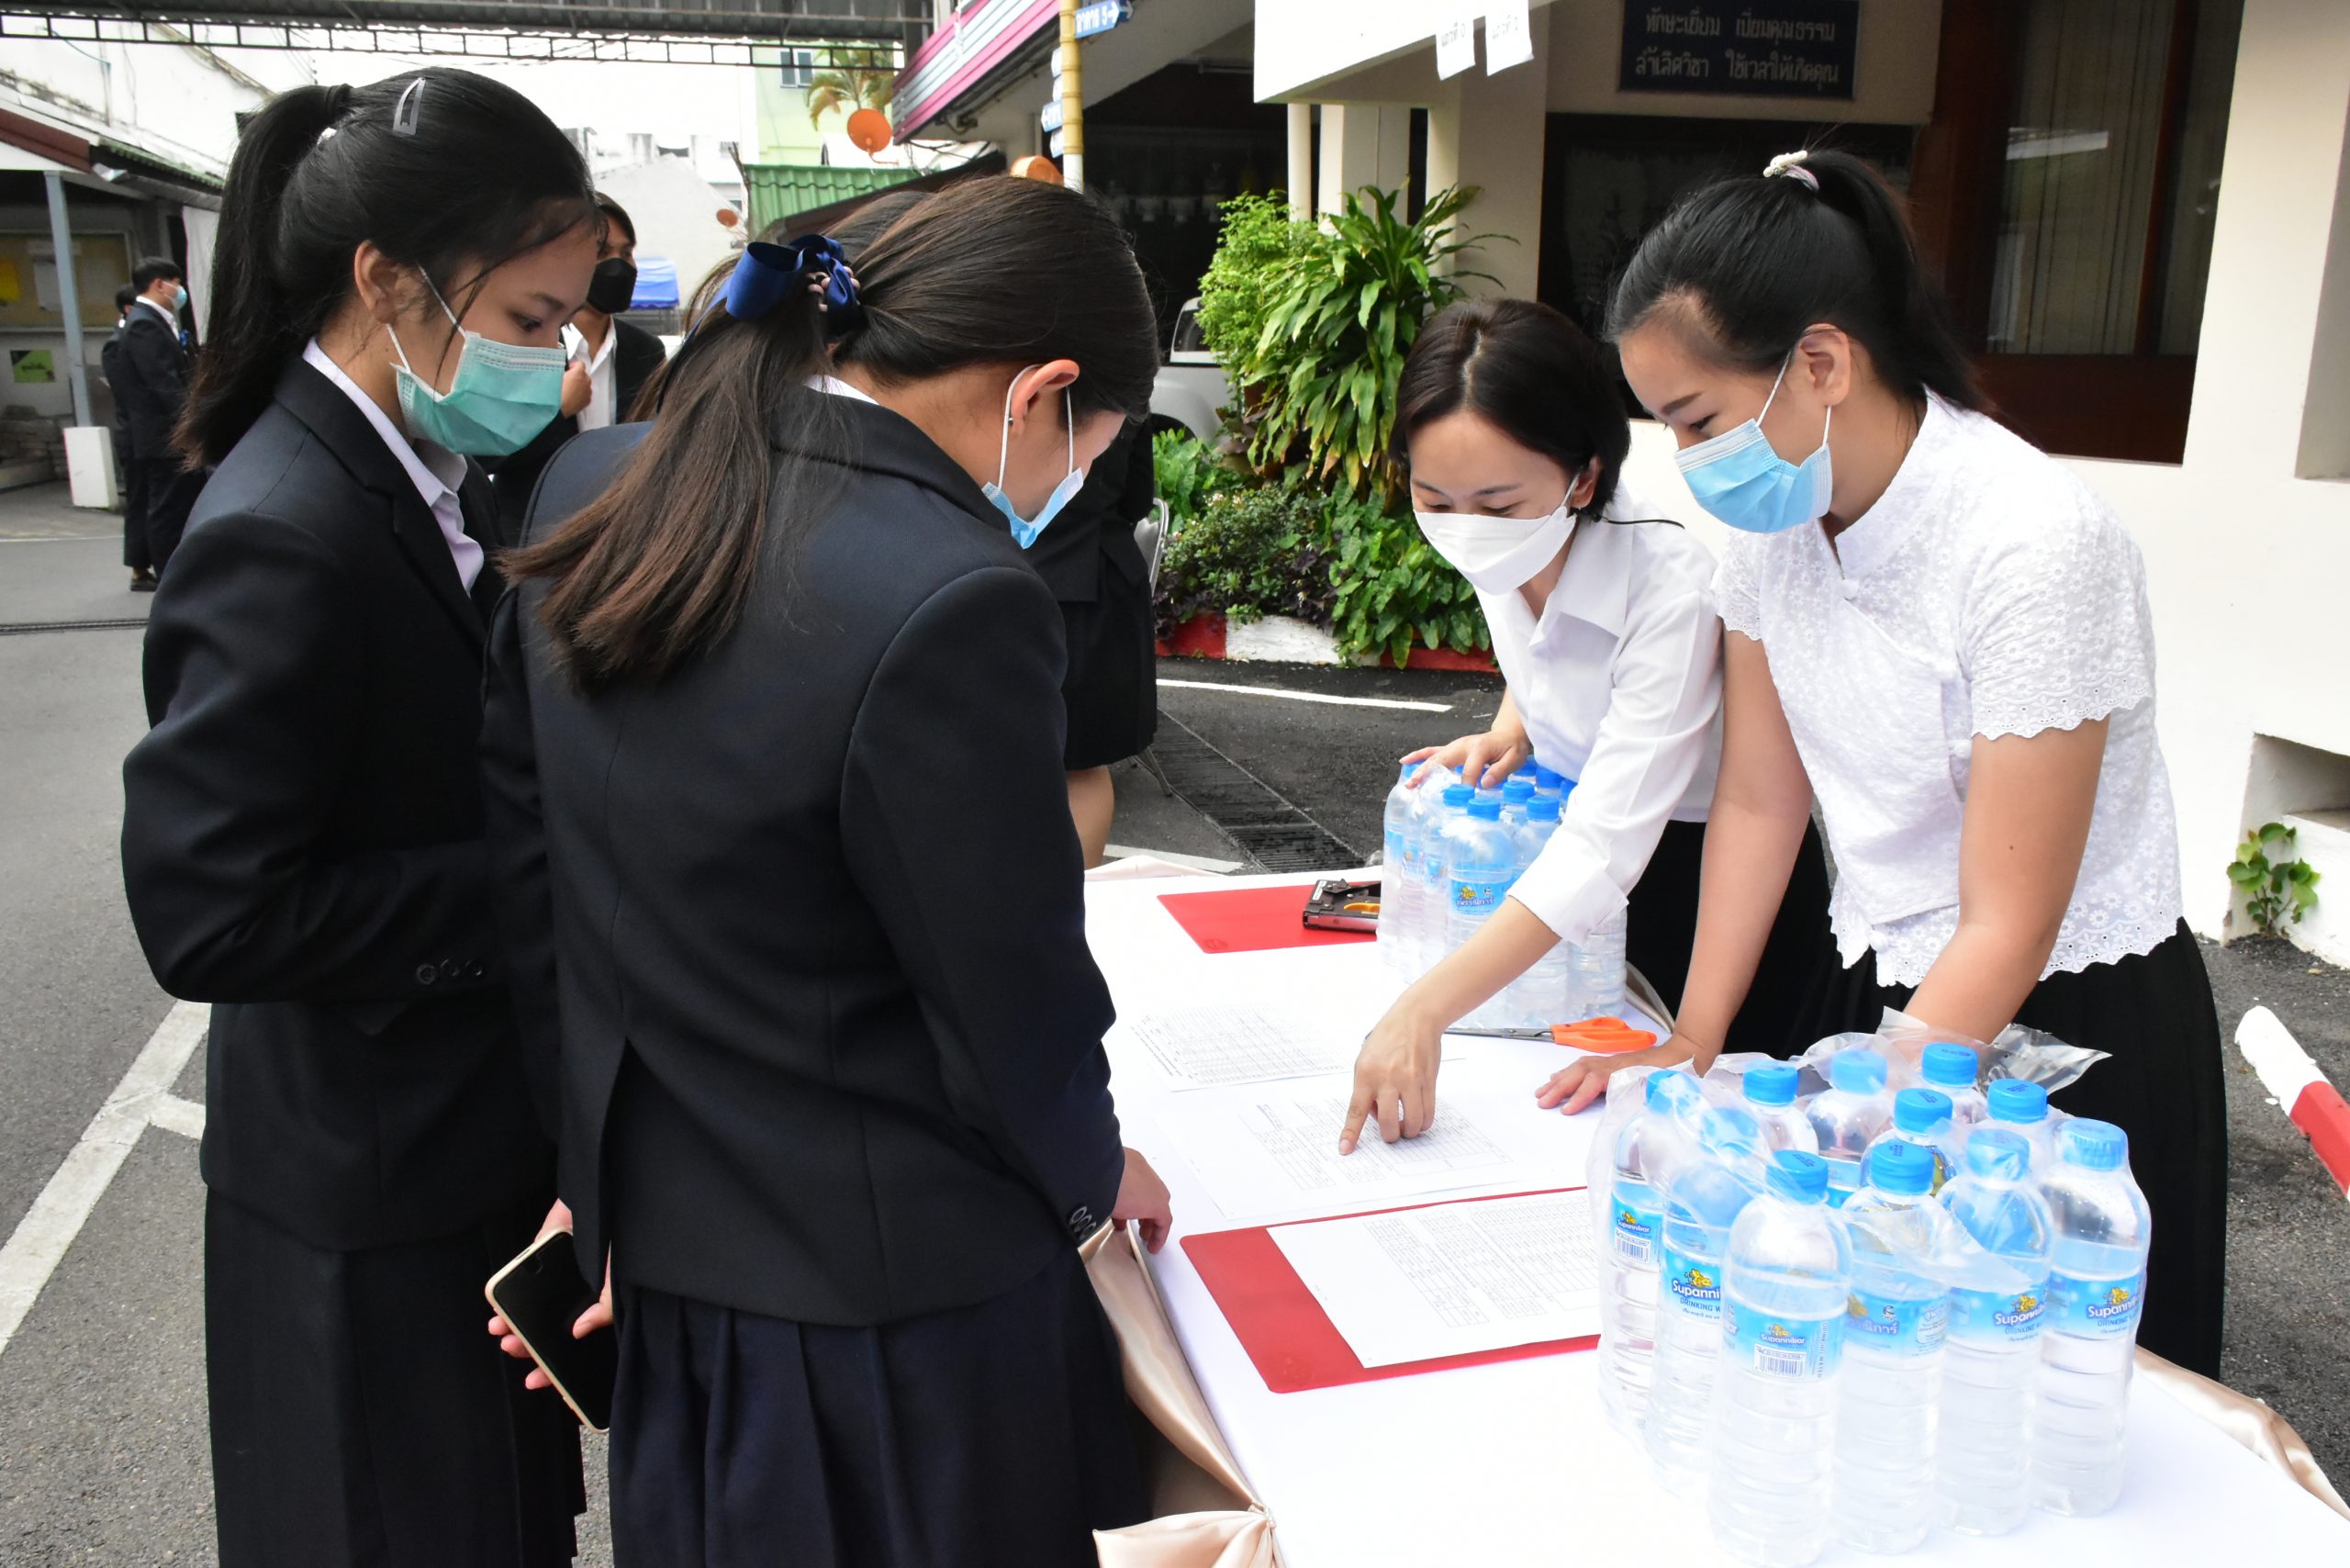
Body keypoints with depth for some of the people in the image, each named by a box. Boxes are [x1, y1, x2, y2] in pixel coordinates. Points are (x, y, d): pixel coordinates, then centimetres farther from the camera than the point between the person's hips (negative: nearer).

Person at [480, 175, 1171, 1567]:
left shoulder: (595, 494, -4)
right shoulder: (952, 604, -29)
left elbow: (524, 855, 5)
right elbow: (1012, 999, -19)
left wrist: (614, 1142, 15)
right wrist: (1095, 1177, 2)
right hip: (893, 1302, -7)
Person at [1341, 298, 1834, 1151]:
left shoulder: (1674, 579, -35)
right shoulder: (1506, 546, -14)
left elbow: (1603, 849, -40)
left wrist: (1422, 1013, -47)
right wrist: (1507, 732, -9)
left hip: (1713, 863, -6)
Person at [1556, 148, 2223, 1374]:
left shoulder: (2032, 545, -26)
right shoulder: (1770, 520, -7)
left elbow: (2008, 927, -23)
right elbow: (1760, 802, 1)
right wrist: (1690, 1047, -3)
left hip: (2070, 1021, -5)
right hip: (1878, 988, 5)